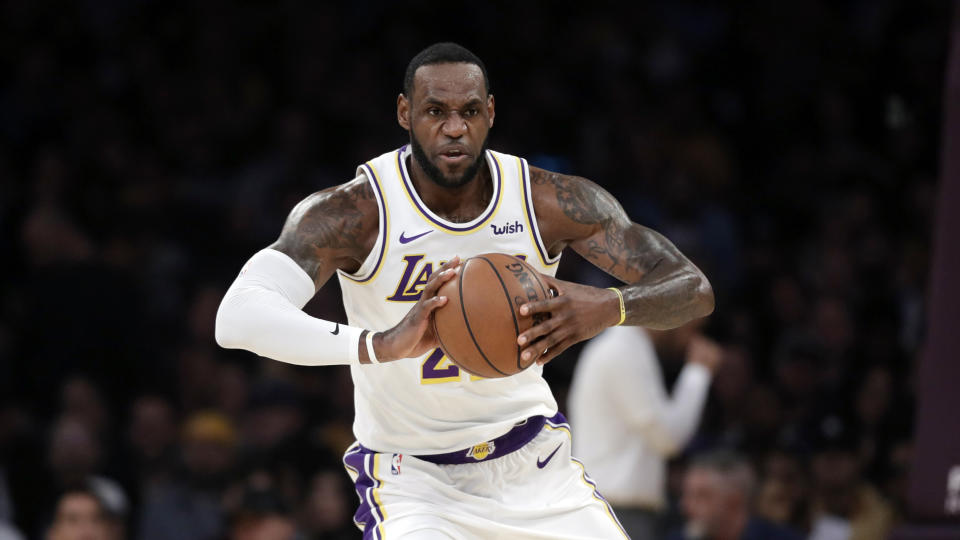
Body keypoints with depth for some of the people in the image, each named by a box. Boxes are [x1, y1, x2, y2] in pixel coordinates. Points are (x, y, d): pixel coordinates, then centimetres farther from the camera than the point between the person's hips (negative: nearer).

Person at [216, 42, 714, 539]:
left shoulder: (550, 201, -12)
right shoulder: (356, 213, -21)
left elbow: (695, 291, -12)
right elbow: (237, 317, -35)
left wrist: (610, 307, -38)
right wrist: (380, 345, -52)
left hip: (533, 460, 4)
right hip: (412, 476, -4)